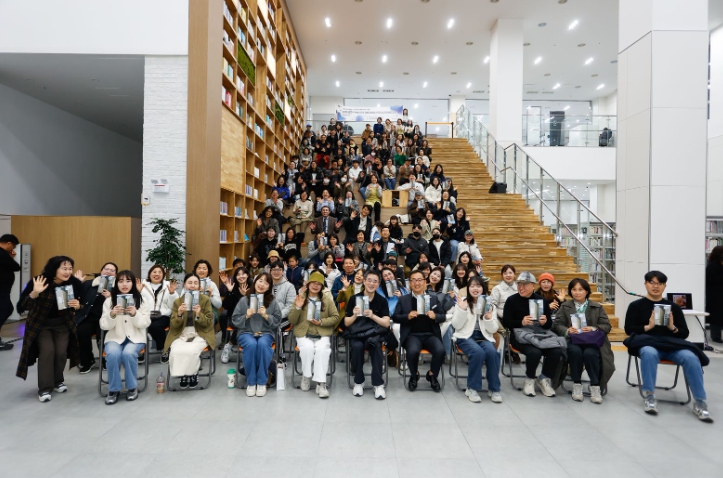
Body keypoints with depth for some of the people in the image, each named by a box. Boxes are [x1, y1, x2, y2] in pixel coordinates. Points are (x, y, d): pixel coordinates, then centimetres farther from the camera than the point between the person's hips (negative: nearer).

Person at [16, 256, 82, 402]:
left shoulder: (74, 283, -16)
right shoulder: (38, 281, -23)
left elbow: (78, 304, 0)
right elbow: (21, 307, -26)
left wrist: (77, 306, -23)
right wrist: (35, 293, -42)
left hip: (62, 323, 2)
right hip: (40, 324, -2)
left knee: (61, 352, -8)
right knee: (47, 350, -16)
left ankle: (58, 381, 19)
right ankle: (44, 388, -1)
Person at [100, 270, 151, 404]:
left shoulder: (142, 300, 0)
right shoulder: (109, 301, 2)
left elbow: (145, 323, -4)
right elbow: (104, 325, -1)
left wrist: (135, 314, -23)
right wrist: (112, 315, -21)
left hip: (135, 337, -1)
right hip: (115, 337, 1)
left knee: (128, 353, -31)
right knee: (113, 354, -31)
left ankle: (132, 387, -9)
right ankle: (113, 389, -10)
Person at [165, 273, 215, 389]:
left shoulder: (205, 299, -1)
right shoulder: (177, 301, 4)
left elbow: (209, 322, -3)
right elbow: (174, 325, 0)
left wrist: (199, 315, -23)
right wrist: (179, 314, -20)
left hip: (199, 335, -2)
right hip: (181, 335, 2)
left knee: (191, 351, -31)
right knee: (176, 351, -28)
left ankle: (193, 374, 0)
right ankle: (182, 375, 2)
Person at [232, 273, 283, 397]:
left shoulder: (272, 301, 4)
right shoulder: (244, 300, 3)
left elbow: (277, 321, 3)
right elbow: (235, 320, 5)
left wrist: (266, 315, -13)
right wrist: (246, 316, -13)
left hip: (266, 333, 0)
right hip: (246, 333, 0)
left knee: (262, 344, -34)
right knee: (251, 344, -34)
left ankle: (262, 382, -19)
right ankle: (251, 382, -17)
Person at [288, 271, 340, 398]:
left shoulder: (327, 299, 9)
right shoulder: (300, 298, 7)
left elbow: (335, 317, 7)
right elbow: (291, 321, 5)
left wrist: (321, 322, -9)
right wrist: (297, 308, -13)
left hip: (322, 334, 0)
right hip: (304, 334, 0)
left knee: (322, 349, -31)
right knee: (307, 348, -31)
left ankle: (320, 383, -24)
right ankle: (306, 376, -6)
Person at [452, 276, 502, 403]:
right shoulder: (461, 302, 2)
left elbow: (493, 329, 4)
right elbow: (456, 325, -5)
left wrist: (489, 318, -16)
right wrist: (462, 309, -17)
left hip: (484, 337, 3)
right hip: (466, 336, -2)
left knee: (492, 352, -30)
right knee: (478, 352, -33)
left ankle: (493, 389, -12)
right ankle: (472, 388, -16)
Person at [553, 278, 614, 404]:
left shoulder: (597, 306, 16)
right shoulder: (565, 306, 15)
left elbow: (607, 326, 6)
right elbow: (557, 325, 5)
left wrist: (593, 328, -14)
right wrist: (567, 331, -17)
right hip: (572, 340, 0)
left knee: (589, 353, -34)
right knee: (575, 351, -34)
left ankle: (595, 386, -15)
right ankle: (576, 385, -17)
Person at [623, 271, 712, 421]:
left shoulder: (673, 307, 16)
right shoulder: (636, 305, 9)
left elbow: (685, 333, 13)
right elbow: (629, 329, 2)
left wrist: (673, 328, -9)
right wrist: (648, 327, -13)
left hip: (672, 345, 3)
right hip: (648, 343, -3)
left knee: (691, 358, -30)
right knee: (649, 354, -38)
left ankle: (700, 402, -21)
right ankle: (649, 396, -27)